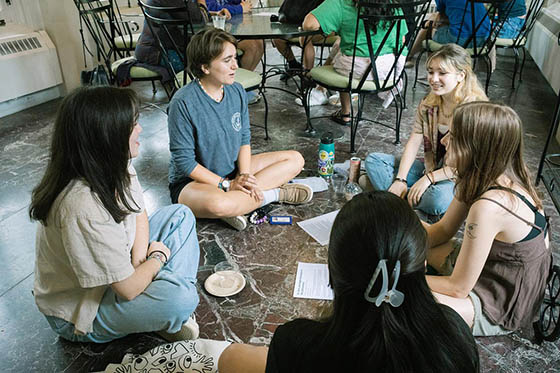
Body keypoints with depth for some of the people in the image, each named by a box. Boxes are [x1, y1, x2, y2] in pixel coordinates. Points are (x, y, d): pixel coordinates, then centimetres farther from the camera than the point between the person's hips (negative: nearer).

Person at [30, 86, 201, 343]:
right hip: (79, 312, -9)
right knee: (180, 299, -33)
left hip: (114, 272, 9)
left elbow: (140, 216, 4)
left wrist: (138, 263, -13)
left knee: (180, 215, 6)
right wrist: (157, 257, -11)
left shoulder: (116, 167, -12)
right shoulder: (83, 206, -38)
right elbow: (129, 289, -31)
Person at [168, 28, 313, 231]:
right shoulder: (183, 103, -22)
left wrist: (244, 176, -14)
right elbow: (184, 161, -20)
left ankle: (237, 201, -14)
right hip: (192, 181, -7)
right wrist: (228, 184, -22)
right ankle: (273, 193, -12)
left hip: (233, 170, 7)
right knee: (218, 204, -42)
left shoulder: (237, 91, -3)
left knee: (295, 159, 3)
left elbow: (245, 138, 3)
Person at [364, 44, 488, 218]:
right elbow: (414, 142, -4)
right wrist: (400, 179, -15)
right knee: (374, 160, -5)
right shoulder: (428, 104, 0)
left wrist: (430, 178, -22)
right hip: (432, 168, 6)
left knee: (439, 198, -41)